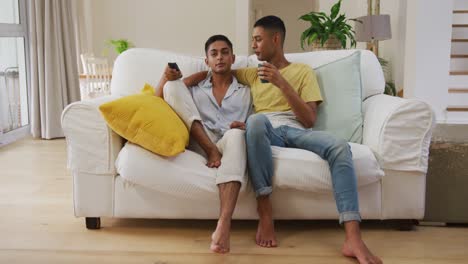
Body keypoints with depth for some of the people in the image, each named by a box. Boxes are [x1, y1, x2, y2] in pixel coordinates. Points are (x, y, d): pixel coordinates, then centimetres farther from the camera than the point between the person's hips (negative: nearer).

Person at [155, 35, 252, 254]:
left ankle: (223, 225, -57)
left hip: (228, 144, -1)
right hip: (199, 145, 2)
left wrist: (246, 127, -11)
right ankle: (210, 149, -23)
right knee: (172, 86, -9)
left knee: (236, 135, -42)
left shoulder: (246, 92, 24)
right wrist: (165, 77, -2)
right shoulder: (195, 90, 26)